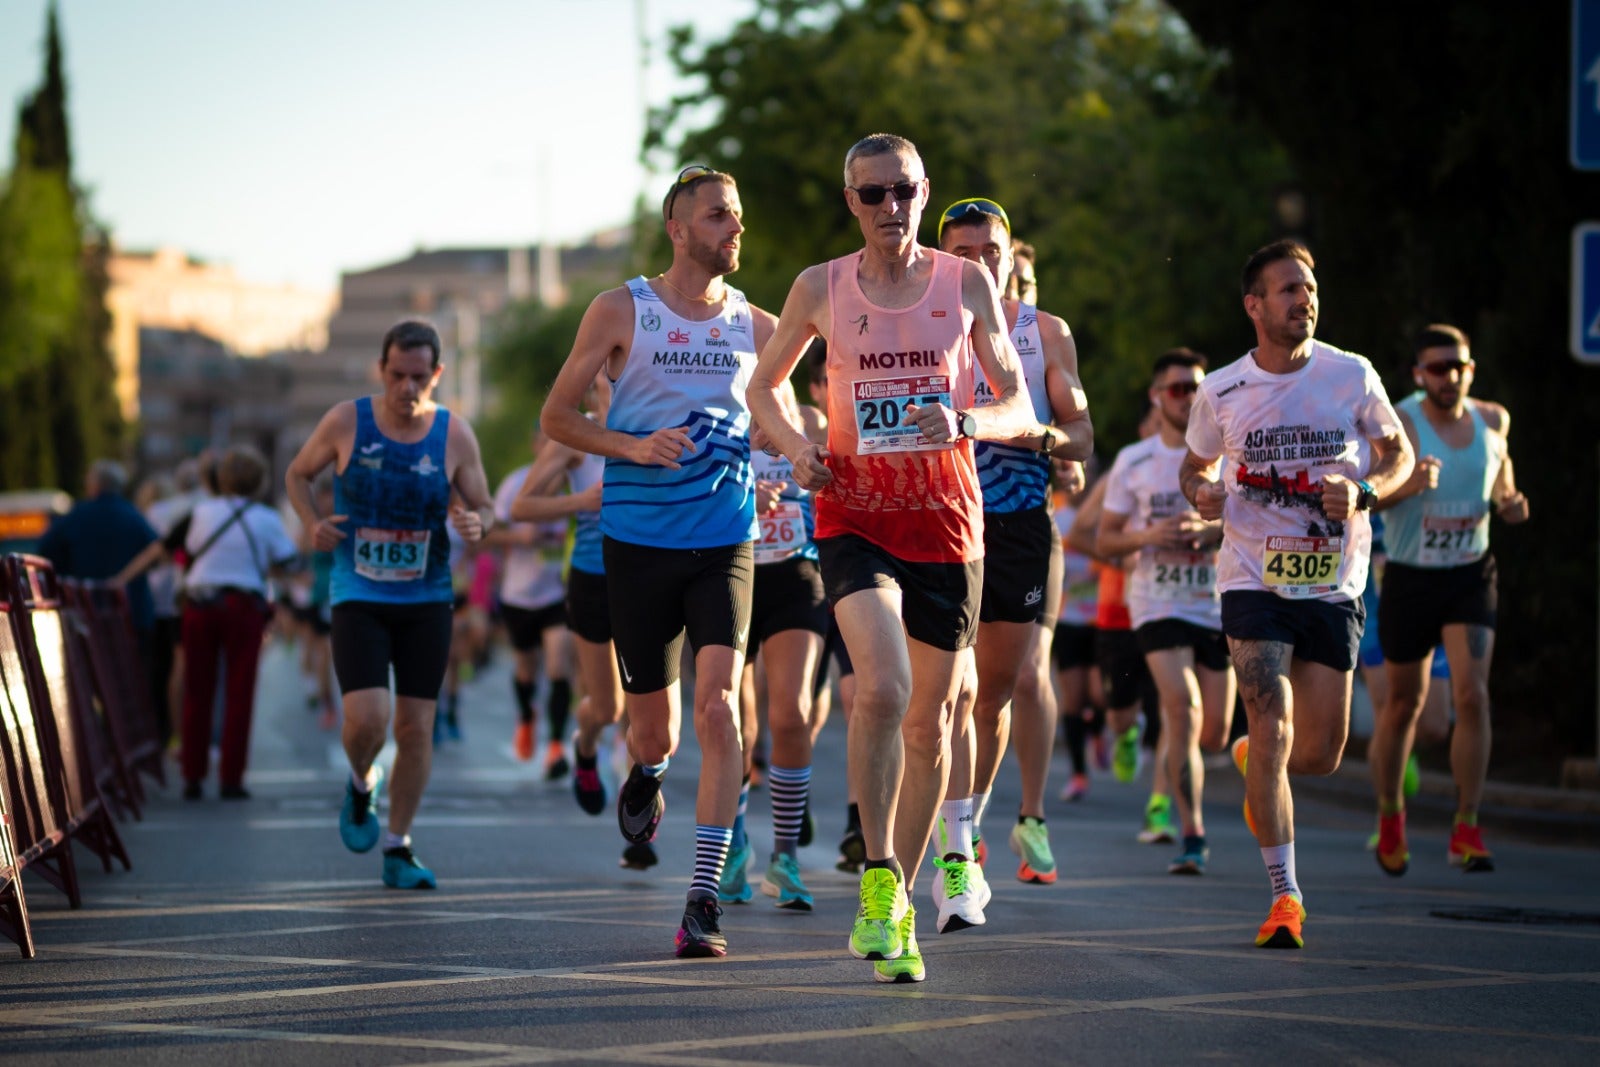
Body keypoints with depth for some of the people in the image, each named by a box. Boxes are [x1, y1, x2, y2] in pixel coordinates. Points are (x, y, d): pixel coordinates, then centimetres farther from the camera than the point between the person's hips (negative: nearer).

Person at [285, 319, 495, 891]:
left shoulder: (455, 435, -4)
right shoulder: (345, 422, -6)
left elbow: (485, 508, 5)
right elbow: (298, 474, 10)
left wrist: (477, 523, -20)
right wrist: (313, 523, -8)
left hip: (426, 600, 2)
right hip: (358, 598, -2)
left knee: (415, 726, 1)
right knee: (367, 717, -17)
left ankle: (398, 848, 15)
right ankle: (362, 784, 18)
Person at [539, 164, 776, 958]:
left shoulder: (757, 327, 7)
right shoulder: (620, 313, -1)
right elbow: (556, 418, 2)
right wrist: (633, 446, -14)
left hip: (724, 542, 1)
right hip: (637, 540, -1)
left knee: (717, 706, -17)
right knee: (653, 727, 6)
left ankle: (704, 898, -15)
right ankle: (645, 778, 46)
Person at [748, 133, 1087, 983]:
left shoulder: (967, 284, 3)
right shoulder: (820, 288, 3)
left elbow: (1021, 409, 3)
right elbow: (764, 386, 17)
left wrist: (963, 422, -19)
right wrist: (796, 447, -3)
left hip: (946, 522, 2)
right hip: (854, 519, -1)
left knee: (929, 721, 6)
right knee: (882, 690, -24)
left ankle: (897, 908, 21)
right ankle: (879, 876, -11)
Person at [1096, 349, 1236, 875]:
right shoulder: (1133, 462, 3)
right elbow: (1105, 540, 7)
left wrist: (1210, 532, -17)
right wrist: (1149, 537, -13)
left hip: (1218, 605, 2)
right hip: (1158, 603, -2)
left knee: (1214, 734, 4)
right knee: (1183, 709, -21)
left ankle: (1173, 776, 41)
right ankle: (1193, 835, -16)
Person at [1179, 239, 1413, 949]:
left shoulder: (1352, 376, -1)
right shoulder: (1220, 392, 0)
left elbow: (1398, 451, 10)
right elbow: (1196, 465, 17)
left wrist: (1364, 491, -11)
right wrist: (1202, 493, -6)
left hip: (1333, 586, 1)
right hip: (1254, 581, -1)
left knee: (1320, 754, 3)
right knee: (1273, 731, -16)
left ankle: (1251, 760, 40)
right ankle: (1285, 896, -7)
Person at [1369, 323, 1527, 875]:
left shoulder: (1492, 421, 1)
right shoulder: (1399, 423, -13)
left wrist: (1509, 503, 0)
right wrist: (1408, 484, -46)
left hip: (1471, 575, 2)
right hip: (1409, 577, -2)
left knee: (1473, 694, -14)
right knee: (1404, 704, 10)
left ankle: (1466, 829, -9)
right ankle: (1390, 818, 31)